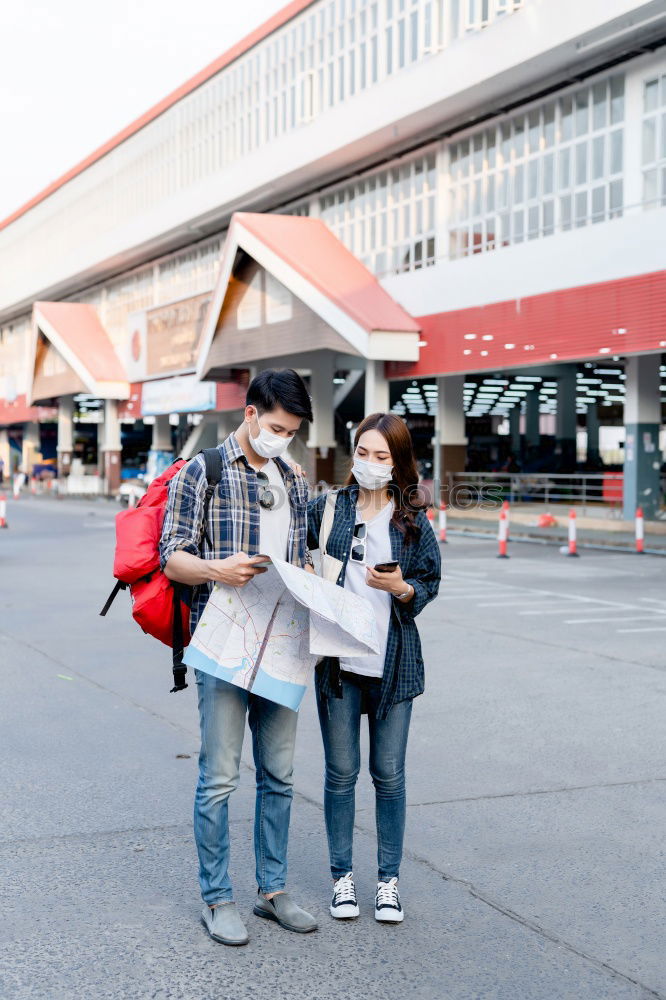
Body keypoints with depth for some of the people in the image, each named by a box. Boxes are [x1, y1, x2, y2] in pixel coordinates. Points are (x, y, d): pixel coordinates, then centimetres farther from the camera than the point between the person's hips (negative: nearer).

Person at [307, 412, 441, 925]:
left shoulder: (412, 519, 2)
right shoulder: (328, 508, 3)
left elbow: (430, 583, 5)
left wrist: (401, 588, -14)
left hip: (392, 660, 0)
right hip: (338, 657, 0)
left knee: (389, 774, 6)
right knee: (341, 772, 7)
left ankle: (389, 879, 20)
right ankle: (343, 875, 21)